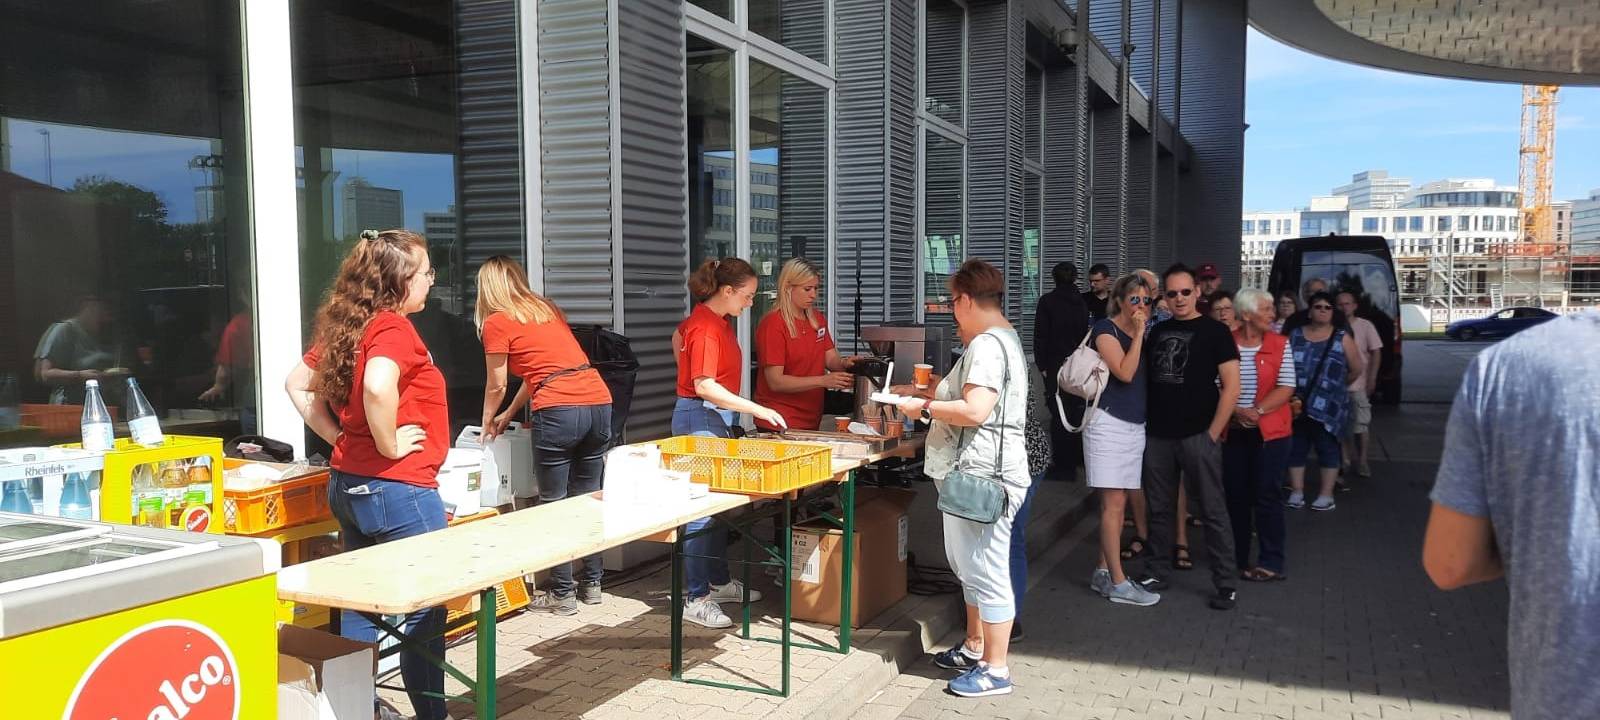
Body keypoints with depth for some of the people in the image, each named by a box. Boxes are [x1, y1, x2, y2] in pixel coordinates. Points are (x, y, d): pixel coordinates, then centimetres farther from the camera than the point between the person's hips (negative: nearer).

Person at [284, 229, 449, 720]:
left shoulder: (344, 327, 11)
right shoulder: (392, 327, -16)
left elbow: (297, 385, 19)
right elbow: (377, 386, -35)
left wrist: (339, 436, 11)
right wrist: (390, 445, -21)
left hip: (348, 483, 9)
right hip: (399, 490, -9)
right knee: (424, 611, 4)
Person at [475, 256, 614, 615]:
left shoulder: (497, 323, 4)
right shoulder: (547, 309, 23)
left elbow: (496, 386, 12)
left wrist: (487, 423, 30)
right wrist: (509, 415, 38)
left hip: (559, 410, -6)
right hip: (599, 401, 6)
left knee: (555, 503, 5)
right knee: (588, 498, 15)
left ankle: (562, 593, 10)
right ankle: (591, 583, 23)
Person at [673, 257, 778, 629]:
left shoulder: (716, 319, 10)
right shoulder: (706, 328, -19)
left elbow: (679, 336, 29)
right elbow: (704, 386, -26)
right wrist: (757, 410, -27)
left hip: (719, 418, 10)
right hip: (701, 419, -10)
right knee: (702, 507, -8)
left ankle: (720, 581, 28)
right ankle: (696, 599, -4)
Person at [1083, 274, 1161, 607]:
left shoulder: (1141, 334, 13)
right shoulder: (1105, 329, -8)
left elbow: (1145, 377, 13)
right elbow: (1125, 372, -20)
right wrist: (1138, 334, -15)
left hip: (1135, 426, 8)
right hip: (1109, 424, -8)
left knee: (1116, 503, 10)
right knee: (1113, 503, -7)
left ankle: (1103, 572, 18)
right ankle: (1118, 583, -5)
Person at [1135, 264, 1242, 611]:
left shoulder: (1214, 331, -2)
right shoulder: (1157, 331, 12)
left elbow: (1231, 387, -6)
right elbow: (1144, 378, 19)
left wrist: (1213, 433, -10)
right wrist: (1147, 422, 9)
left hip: (1198, 436, -4)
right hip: (1157, 435, 5)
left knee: (1212, 511, 1)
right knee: (1159, 508, 12)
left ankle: (1225, 583, 9)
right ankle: (1155, 572, 24)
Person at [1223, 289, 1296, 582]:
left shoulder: (1280, 344, 0)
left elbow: (1286, 387, -5)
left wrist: (1258, 411, -17)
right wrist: (1236, 411, -17)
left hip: (1270, 431, -1)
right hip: (1233, 430, 1)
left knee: (1267, 495, -1)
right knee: (1235, 494, 8)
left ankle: (1271, 562, 9)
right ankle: (1237, 557, 20)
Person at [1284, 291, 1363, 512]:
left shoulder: (1341, 338, 2)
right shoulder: (1295, 335, 8)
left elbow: (1356, 369, 4)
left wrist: (1335, 383, 11)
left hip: (1328, 405, -3)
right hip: (1298, 403, 3)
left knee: (1327, 447, 1)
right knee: (1296, 447, 6)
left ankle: (1326, 494, 8)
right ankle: (1296, 492, 15)